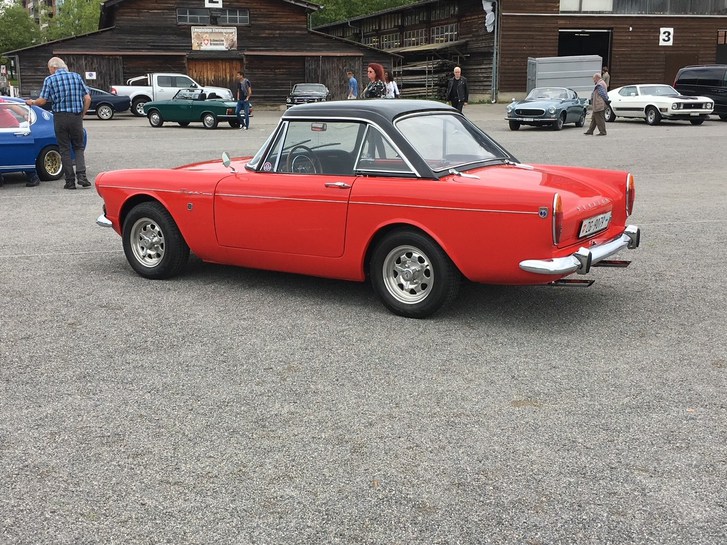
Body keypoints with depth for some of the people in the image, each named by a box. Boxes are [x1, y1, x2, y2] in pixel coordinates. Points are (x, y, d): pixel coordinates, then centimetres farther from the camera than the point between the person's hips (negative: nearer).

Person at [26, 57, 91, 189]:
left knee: (65, 150, 6)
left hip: (60, 117, -1)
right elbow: (87, 98, 1)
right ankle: (81, 176, -8)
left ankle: (70, 181, 6)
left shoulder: (50, 80, -1)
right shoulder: (76, 76, 6)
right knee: (79, 147, 11)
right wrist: (82, 114, 12)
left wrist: (32, 102, 14)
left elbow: (42, 101, -6)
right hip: (76, 117, 2)